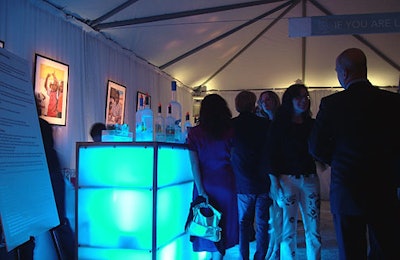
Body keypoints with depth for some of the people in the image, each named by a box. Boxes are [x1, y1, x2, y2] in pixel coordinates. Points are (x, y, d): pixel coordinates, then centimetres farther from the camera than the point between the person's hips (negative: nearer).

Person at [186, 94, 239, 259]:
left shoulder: (195, 133, -3)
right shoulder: (230, 132, -4)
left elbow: (194, 165, -7)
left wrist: (201, 191, -6)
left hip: (206, 184, 0)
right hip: (226, 183, 0)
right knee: (224, 223, 13)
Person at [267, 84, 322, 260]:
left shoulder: (312, 124, 10)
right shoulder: (279, 125, 1)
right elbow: (271, 154, -2)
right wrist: (274, 182, -8)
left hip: (310, 179, 3)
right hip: (287, 179, -3)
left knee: (313, 229, 6)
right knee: (288, 230, 2)